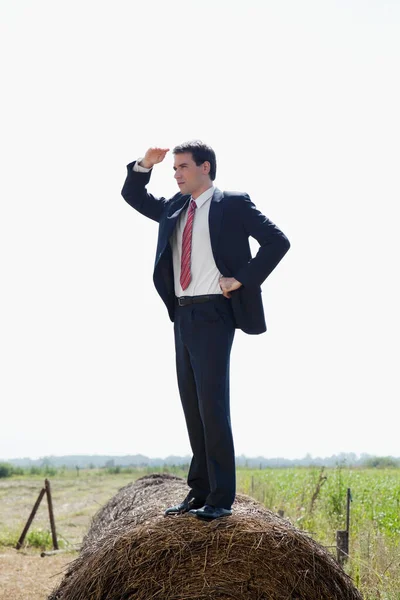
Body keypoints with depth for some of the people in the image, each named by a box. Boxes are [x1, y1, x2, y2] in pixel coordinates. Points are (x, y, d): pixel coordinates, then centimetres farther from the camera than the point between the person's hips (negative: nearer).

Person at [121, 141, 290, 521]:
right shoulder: (174, 209, 17)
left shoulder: (232, 205, -2)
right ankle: (200, 490, 15)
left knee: (212, 404, -10)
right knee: (191, 404, 9)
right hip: (183, 315, 7)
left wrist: (241, 279, -12)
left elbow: (277, 241, -8)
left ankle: (221, 497, -5)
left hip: (213, 314, -7)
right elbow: (132, 196, 26)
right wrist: (144, 165, 8)